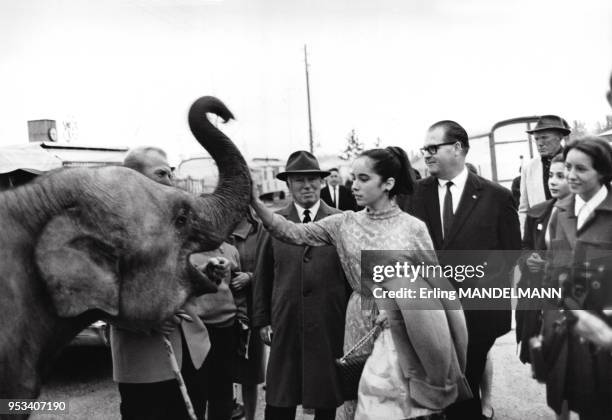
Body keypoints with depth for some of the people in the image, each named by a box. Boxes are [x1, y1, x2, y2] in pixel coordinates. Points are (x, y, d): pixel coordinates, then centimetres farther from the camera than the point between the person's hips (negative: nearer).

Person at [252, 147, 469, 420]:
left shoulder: (413, 228, -8)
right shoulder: (345, 223, -1)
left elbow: (434, 284, -2)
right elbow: (294, 233, -9)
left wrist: (398, 305, -15)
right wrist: (254, 202, -20)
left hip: (402, 329, -2)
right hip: (360, 325, 3)